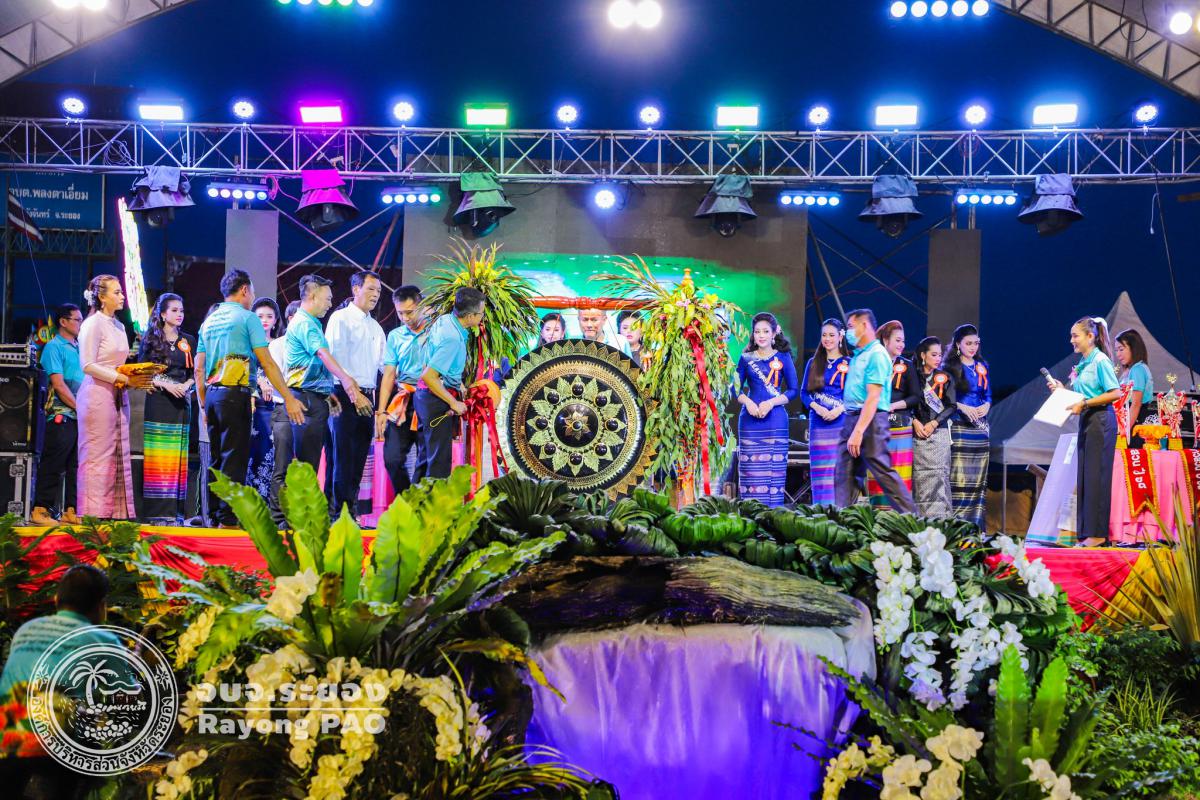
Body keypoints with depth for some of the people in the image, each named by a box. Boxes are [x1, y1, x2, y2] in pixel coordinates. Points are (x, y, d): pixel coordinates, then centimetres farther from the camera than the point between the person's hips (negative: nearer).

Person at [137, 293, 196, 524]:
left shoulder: (188, 341, 15)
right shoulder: (151, 339, 5)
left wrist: (186, 386, -6)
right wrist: (166, 385, -13)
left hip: (181, 403, 3)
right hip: (158, 402, -3)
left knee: (178, 457, 0)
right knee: (157, 456, -8)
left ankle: (175, 511, 1)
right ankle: (157, 511, -7)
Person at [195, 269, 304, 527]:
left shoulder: (209, 321, 17)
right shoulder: (247, 318, -4)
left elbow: (199, 369, 16)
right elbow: (267, 363, -10)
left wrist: (204, 406, 21)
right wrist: (289, 398, -10)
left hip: (211, 394, 7)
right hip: (234, 394, -7)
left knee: (218, 459, 13)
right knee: (235, 458, -6)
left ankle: (214, 516, 16)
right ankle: (228, 518, -8)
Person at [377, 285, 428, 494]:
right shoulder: (395, 336, 13)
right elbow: (389, 375, 12)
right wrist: (381, 411, 4)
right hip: (402, 403, 4)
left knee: (426, 460, -1)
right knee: (392, 458, -2)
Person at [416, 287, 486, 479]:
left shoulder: (443, 319, 4)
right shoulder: (453, 339, -24)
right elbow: (428, 376, -27)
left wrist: (457, 383, 21)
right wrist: (454, 403, -18)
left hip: (427, 395, 10)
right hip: (437, 400, -10)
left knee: (428, 458, 15)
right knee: (439, 462, -7)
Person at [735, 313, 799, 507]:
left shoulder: (783, 357, 6)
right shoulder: (746, 358, 10)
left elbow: (794, 390, 4)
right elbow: (737, 389, 11)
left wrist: (771, 403, -10)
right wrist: (747, 402, -9)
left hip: (776, 420, -1)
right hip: (750, 420, 1)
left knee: (774, 471, -3)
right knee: (751, 471, -2)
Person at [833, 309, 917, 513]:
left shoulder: (876, 355, -11)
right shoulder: (858, 355, 17)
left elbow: (873, 397, -19)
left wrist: (858, 431, -25)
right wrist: (852, 429, 12)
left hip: (870, 420, -9)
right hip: (850, 418, 9)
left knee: (883, 472, -8)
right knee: (844, 474, 6)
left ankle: (911, 517, -2)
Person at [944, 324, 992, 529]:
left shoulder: (982, 366, 15)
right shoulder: (950, 366, -2)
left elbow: (988, 394, 18)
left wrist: (986, 405, -3)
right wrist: (962, 407, -17)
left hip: (980, 426, 6)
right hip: (958, 425, -6)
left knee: (978, 477, 5)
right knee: (958, 476, -10)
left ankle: (976, 525, 9)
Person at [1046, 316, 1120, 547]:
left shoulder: (1101, 360, -9)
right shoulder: (1083, 364, 16)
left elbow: (1115, 393, -16)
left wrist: (1084, 404, -18)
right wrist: (1061, 389, 10)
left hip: (1101, 421, -9)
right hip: (1086, 422, 9)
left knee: (1096, 475, -7)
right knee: (1084, 476, 7)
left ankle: (1098, 534, -3)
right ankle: (1086, 532, 11)